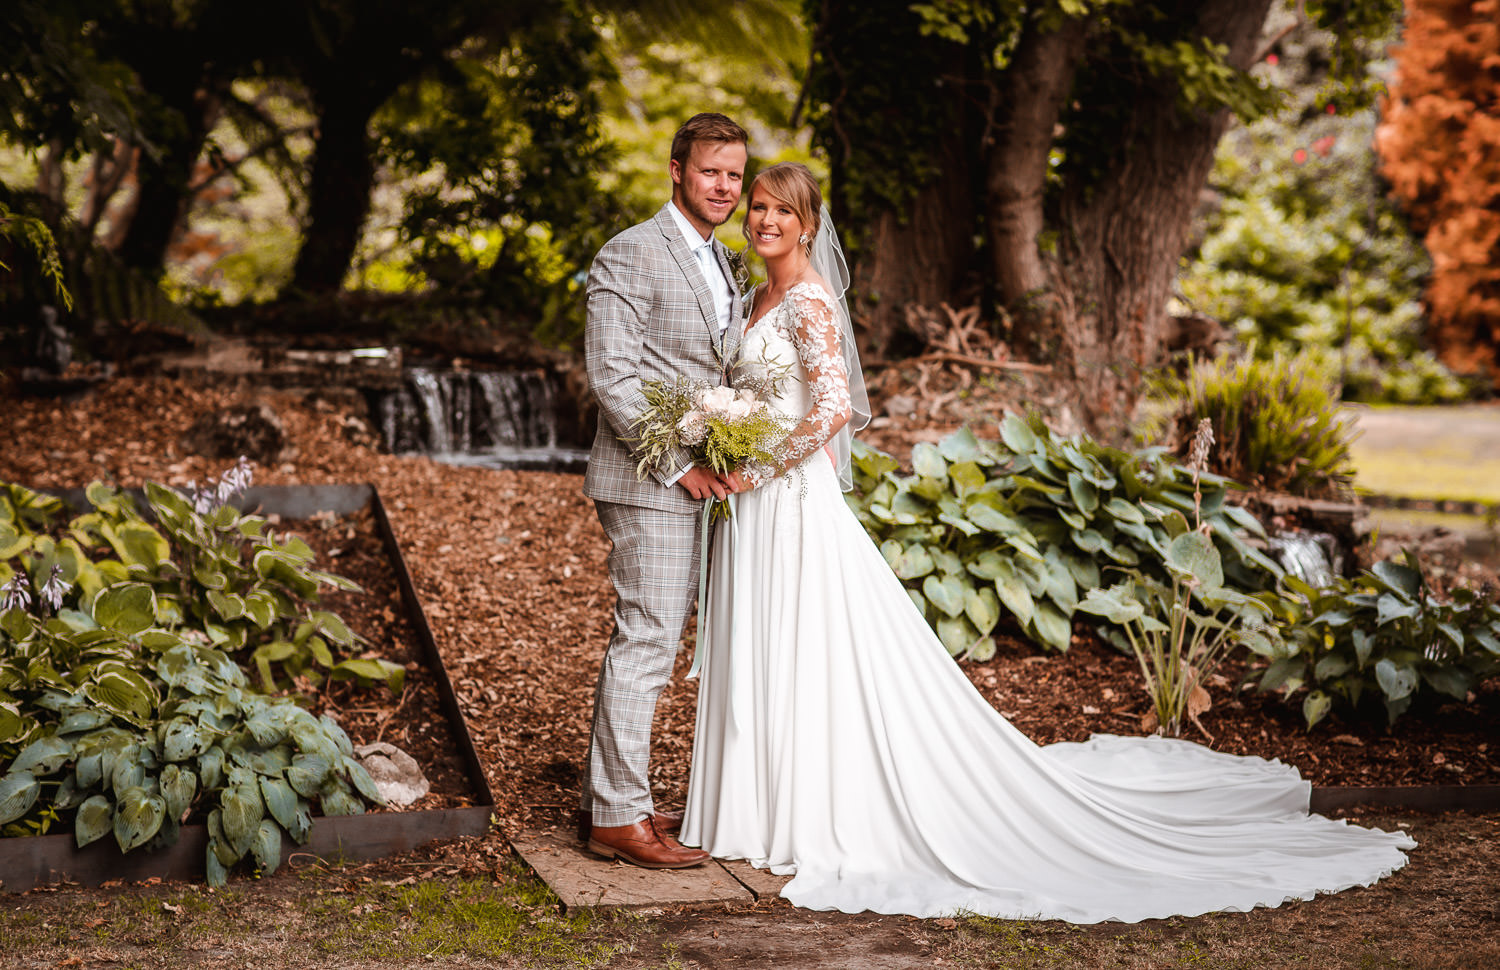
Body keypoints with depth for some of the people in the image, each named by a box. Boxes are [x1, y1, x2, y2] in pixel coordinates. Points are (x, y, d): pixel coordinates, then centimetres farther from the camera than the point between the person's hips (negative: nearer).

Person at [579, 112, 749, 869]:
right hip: (647, 483, -9)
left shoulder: (717, 263, 17)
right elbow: (612, 378, -17)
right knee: (646, 644, -7)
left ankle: (606, 798, 22)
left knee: (642, 643, 13)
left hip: (695, 483, 9)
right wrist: (677, 465, -17)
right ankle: (619, 816, 0)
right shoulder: (630, 256, -11)